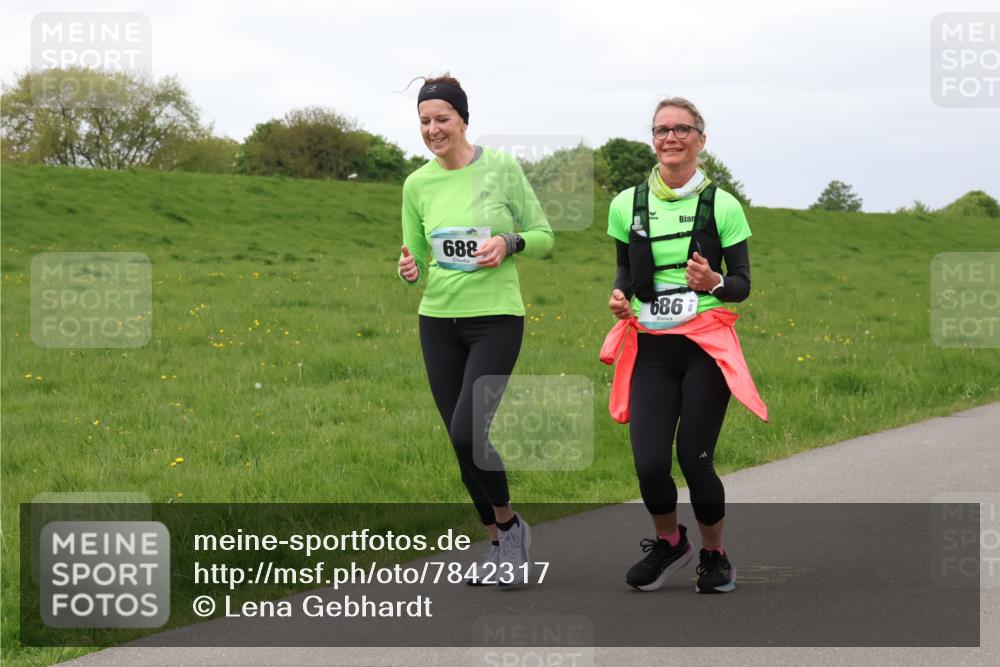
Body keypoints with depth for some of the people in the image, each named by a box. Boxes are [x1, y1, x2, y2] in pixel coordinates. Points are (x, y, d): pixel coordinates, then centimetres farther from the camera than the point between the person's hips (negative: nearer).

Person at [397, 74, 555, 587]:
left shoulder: (502, 168, -5)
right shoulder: (417, 184, 4)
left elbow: (544, 236, 1)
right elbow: (417, 260, 11)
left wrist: (509, 243, -18)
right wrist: (410, 270, -12)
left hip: (496, 319, -4)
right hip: (438, 321, 4)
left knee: (468, 432, -17)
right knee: (462, 442, 6)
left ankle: (510, 525, 6)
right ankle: (498, 545, 22)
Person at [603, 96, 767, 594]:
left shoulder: (721, 206, -1)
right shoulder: (628, 205, 6)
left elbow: (742, 284, 2)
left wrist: (713, 283, -20)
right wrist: (619, 297, -3)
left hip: (706, 348, -2)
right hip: (651, 350, 2)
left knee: (695, 460, -6)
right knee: (648, 463, -9)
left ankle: (714, 556, 21)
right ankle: (669, 542, 23)